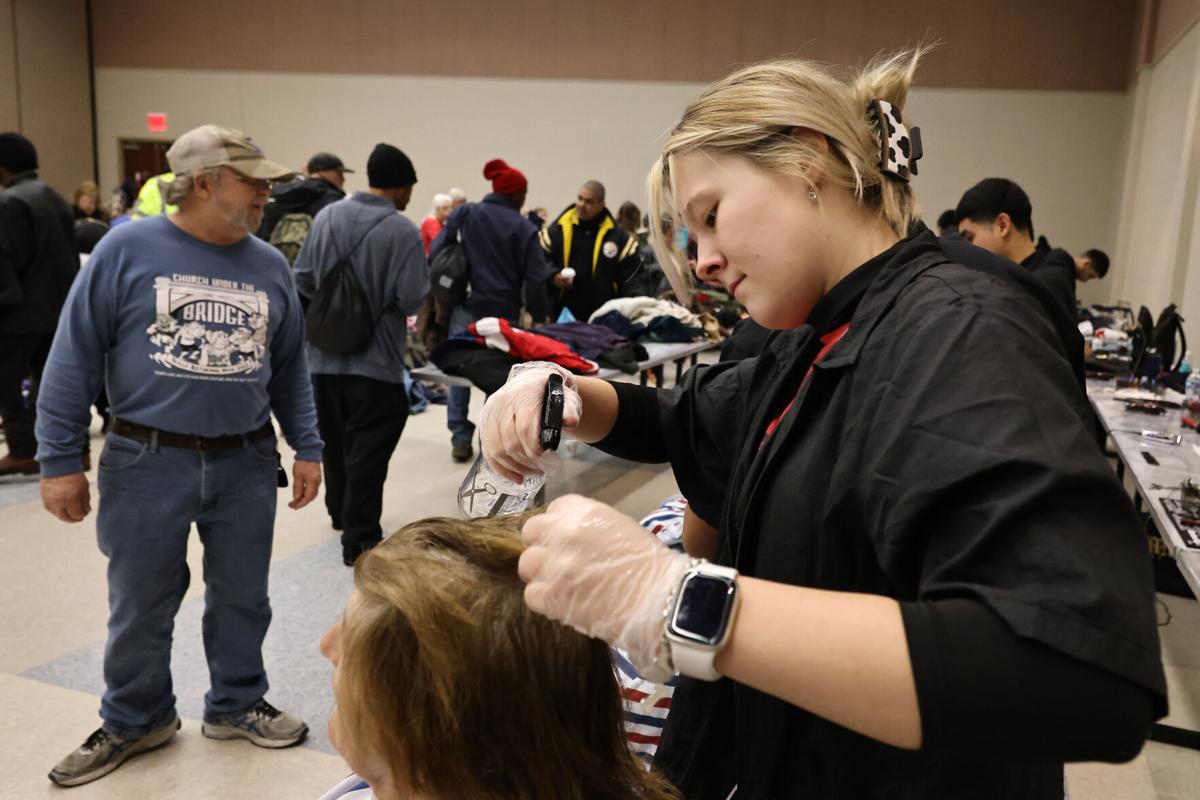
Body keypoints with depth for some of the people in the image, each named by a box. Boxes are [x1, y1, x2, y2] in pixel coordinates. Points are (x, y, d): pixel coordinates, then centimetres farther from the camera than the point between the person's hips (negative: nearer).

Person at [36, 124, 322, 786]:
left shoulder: (270, 266, 6)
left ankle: (237, 705, 34)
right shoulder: (127, 250, -6)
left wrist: (307, 449, 8)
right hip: (147, 462, -3)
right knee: (140, 604, 11)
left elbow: (290, 369, 13)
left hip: (246, 464, 3)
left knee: (242, 597, 13)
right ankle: (134, 720, 33)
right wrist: (60, 461, -6)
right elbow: (74, 359, -4)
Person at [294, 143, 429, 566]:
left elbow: (303, 280, 3)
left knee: (335, 440, 21)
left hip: (326, 356, 6)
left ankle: (340, 513, 39)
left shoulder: (327, 216, 1)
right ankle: (360, 539, 4)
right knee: (367, 451, 1)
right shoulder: (403, 231, -15)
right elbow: (412, 300, -18)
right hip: (376, 360, -6)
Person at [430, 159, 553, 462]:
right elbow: (534, 277, -4)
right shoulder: (524, 228, 0)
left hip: (466, 307, 2)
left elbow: (436, 251, 0)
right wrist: (540, 315, 5)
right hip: (504, 312, -1)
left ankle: (461, 439, 9)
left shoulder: (464, 214, 5)